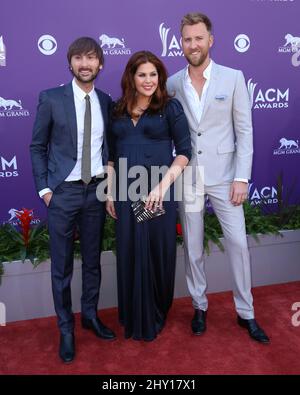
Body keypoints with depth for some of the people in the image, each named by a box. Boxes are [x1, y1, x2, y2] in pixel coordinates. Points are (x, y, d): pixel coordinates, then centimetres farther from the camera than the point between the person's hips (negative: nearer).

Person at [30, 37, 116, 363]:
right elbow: (37, 147, 0)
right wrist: (44, 188, -6)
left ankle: (90, 315, 34)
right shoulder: (50, 99, -4)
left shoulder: (106, 102, 6)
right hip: (63, 192, -3)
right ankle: (66, 328, 24)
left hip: (97, 190, 3)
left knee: (93, 259, 15)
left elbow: (107, 146, 11)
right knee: (61, 265, 6)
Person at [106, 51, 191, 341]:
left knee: (157, 252, 6)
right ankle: (133, 317, 28)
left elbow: (184, 151, -5)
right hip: (125, 194, 3)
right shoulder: (119, 111, 11)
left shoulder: (170, 107, 0)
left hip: (157, 193, -3)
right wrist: (110, 192, 8)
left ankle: (154, 317, 28)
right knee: (129, 255, 9)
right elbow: (112, 155, 14)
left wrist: (163, 184, -17)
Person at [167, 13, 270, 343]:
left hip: (223, 175, -1)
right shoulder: (172, 84, 3)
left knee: (238, 242, 2)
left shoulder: (233, 78, -2)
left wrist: (241, 177, -9)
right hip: (187, 176, 2)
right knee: (192, 247, 10)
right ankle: (199, 306, 28)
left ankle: (245, 313, 20)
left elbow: (244, 131, -3)